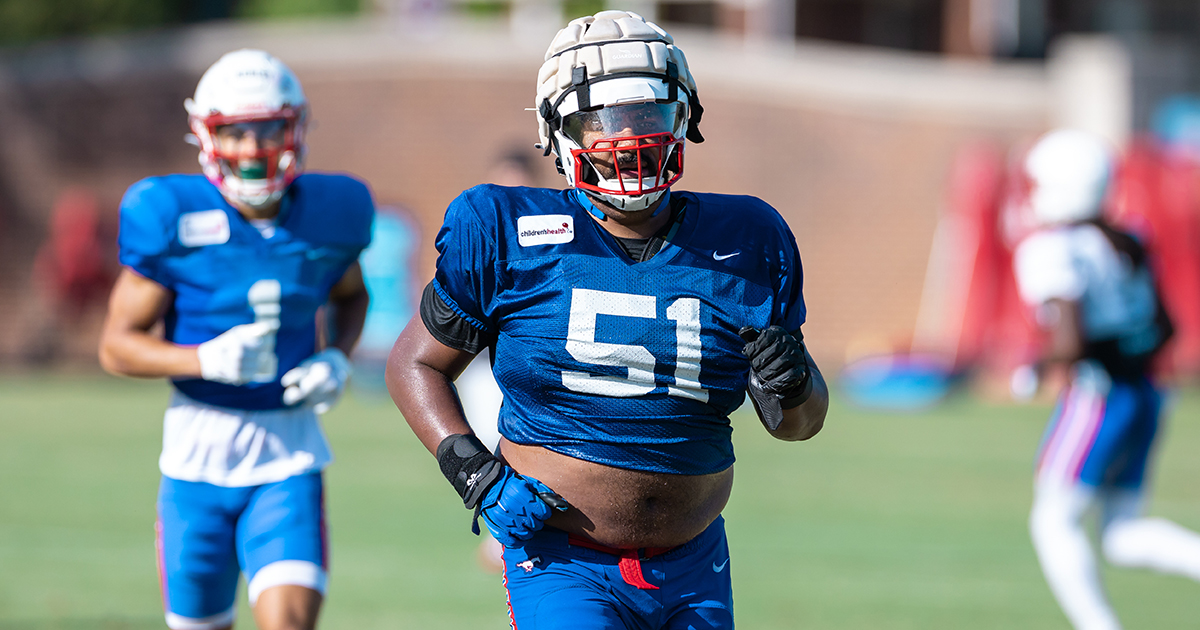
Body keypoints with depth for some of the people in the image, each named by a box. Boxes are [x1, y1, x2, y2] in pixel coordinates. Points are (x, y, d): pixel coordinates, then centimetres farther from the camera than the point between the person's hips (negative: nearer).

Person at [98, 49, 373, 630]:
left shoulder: (327, 217, -2)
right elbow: (117, 346, -7)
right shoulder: (174, 220, -12)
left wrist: (337, 358, 0)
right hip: (199, 449, -1)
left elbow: (350, 295, 21)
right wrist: (209, 359, -24)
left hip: (288, 454, 1)